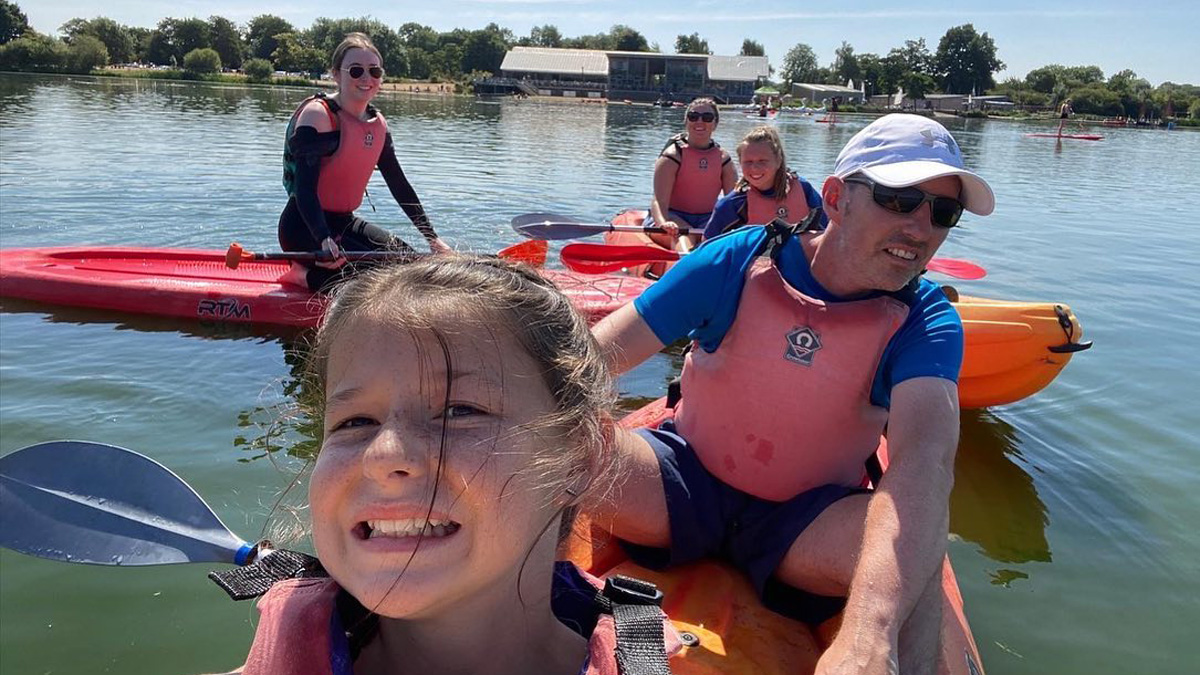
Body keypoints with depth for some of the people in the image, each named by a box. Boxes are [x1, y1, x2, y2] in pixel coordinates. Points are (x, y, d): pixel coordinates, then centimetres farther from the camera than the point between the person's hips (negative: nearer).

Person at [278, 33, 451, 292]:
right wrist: (324, 240, -40)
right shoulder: (318, 114, -16)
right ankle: (308, 276, -3)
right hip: (305, 227, -8)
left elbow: (400, 186, 12)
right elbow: (305, 187, -25)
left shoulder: (378, 123, 6)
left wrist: (432, 238, 9)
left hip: (344, 223, 8)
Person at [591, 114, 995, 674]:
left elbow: (925, 460, -33)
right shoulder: (737, 260, -12)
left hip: (809, 519, -1)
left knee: (916, 550, -35)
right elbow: (594, 355, -17)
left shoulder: (926, 321, -13)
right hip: (685, 480, 2)